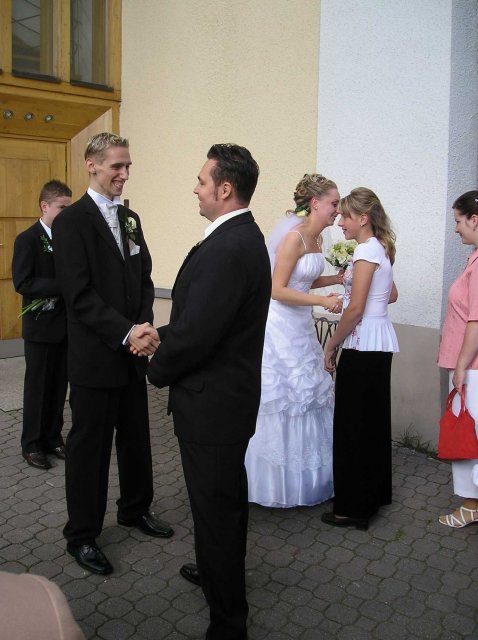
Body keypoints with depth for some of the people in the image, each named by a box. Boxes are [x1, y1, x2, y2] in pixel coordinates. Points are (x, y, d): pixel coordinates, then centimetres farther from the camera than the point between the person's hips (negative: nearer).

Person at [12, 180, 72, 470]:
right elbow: (22, 283, -18)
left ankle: (53, 437, 25)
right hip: (40, 325, -5)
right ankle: (32, 443, 19)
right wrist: (61, 285, -24)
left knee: (60, 384, 11)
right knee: (38, 385, 6)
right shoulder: (27, 239, -9)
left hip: (66, 324, 5)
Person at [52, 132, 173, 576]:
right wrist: (126, 332, -22)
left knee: (137, 438, 17)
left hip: (131, 352, 7)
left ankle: (135, 509, 39)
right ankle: (81, 535, 24)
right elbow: (79, 293, -17)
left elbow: (144, 278, 9)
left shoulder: (130, 218, 11)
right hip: (95, 356, -6)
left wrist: (143, 327, -8)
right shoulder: (72, 220, -10)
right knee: (89, 446, 7)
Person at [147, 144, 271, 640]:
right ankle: (220, 572, 49)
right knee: (228, 495, 26)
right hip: (230, 394, 10)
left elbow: (194, 335, -27)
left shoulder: (228, 248, -26)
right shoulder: (243, 236, 7)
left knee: (215, 506, 5)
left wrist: (158, 370, -8)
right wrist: (162, 333, 4)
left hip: (211, 402, -10)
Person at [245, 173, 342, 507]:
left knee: (306, 397, 14)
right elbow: (277, 290, -21)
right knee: (280, 402, 2)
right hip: (280, 326, -9)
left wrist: (337, 278, 7)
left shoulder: (315, 237, 8)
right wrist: (323, 301, -22)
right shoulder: (294, 236, -18)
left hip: (300, 328, 9)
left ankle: (299, 477, 30)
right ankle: (272, 480, 19)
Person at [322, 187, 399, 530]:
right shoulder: (380, 248, 13)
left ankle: (353, 508, 9)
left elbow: (355, 309, -19)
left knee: (353, 424, -2)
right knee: (372, 421, 18)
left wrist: (331, 345, -9)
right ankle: (374, 494, 32)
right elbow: (391, 295, 25)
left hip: (364, 346, -10)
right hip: (379, 344, 10)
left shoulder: (367, 250, -15)